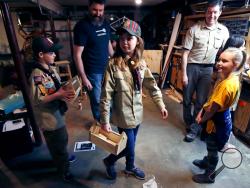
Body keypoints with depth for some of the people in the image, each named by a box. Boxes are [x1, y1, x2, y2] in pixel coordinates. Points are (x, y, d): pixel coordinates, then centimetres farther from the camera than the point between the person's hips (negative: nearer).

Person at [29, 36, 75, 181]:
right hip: (49, 117, -8)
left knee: (62, 139, 27)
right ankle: (64, 170, 38)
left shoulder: (51, 68, 0)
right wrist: (59, 95, -28)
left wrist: (65, 91, -6)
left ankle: (63, 158, 54)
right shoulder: (37, 75, -26)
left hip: (56, 112, 8)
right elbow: (37, 100, -27)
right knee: (58, 144, 13)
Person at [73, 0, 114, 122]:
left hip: (107, 69, 6)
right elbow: (77, 55, -14)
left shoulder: (106, 24, 7)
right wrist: (83, 78, -16)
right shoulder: (82, 26, -12)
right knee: (97, 101, 9)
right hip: (93, 73, -6)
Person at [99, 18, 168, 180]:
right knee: (129, 148, 9)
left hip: (137, 112, 5)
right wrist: (105, 121, -15)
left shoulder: (141, 63, -3)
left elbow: (151, 85, 6)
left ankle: (130, 167, 50)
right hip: (123, 115, -5)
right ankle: (109, 161, 39)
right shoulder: (113, 64, -19)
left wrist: (161, 104, 6)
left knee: (131, 144, 23)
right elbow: (106, 95, -17)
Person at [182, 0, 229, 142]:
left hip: (208, 69, 2)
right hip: (192, 67, -1)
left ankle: (194, 129, 19)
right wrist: (184, 74, -10)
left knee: (201, 101, 3)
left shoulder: (224, 31, 4)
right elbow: (186, 53, -6)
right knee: (187, 98, 7)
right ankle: (189, 123, 29)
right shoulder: (194, 29, -5)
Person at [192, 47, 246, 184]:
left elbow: (214, 107, -26)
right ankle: (206, 162, 54)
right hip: (218, 119, 9)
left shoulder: (227, 85, -32)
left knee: (213, 149, 13)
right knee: (211, 146, 29)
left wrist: (202, 119, -9)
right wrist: (201, 111, -1)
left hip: (218, 121, -8)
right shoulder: (230, 77, -2)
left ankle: (209, 176, 36)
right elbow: (212, 98, 3)